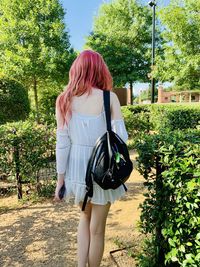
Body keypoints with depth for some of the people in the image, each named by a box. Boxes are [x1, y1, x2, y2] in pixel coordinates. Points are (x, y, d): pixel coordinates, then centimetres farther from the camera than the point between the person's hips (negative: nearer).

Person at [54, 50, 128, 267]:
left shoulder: (64, 100, -4)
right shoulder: (109, 98, -10)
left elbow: (62, 143, -4)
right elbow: (121, 137, -11)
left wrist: (60, 178, 3)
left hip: (77, 168, 3)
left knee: (85, 217, 28)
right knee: (97, 228, 17)